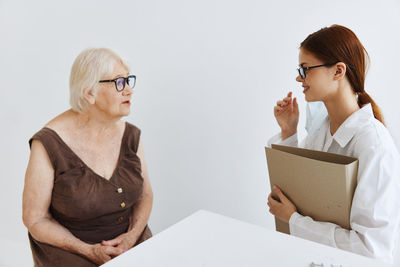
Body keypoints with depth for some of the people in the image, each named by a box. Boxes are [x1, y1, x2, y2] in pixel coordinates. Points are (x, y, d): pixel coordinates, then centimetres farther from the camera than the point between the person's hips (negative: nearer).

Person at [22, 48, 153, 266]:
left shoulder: (130, 135, -2)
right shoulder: (49, 144, -14)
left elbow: (145, 194, 6)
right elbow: (34, 218, -8)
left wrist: (132, 235, -10)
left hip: (130, 242, 4)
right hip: (69, 248, -3)